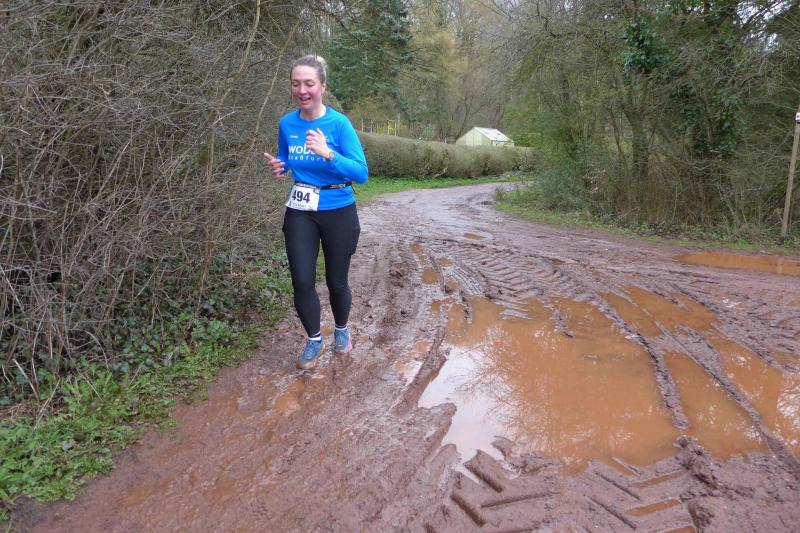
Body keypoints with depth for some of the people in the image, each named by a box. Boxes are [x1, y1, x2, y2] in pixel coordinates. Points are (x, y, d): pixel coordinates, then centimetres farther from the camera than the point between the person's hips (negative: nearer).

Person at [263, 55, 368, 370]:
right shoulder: (287, 124, -1)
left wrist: (328, 154, -32)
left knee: (336, 281, 10)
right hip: (300, 213, 3)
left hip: (338, 212, -3)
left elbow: (361, 173, -18)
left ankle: (341, 331, 39)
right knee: (302, 281, -2)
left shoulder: (339, 123, -13)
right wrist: (278, 167, -7)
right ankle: (314, 340, 23)